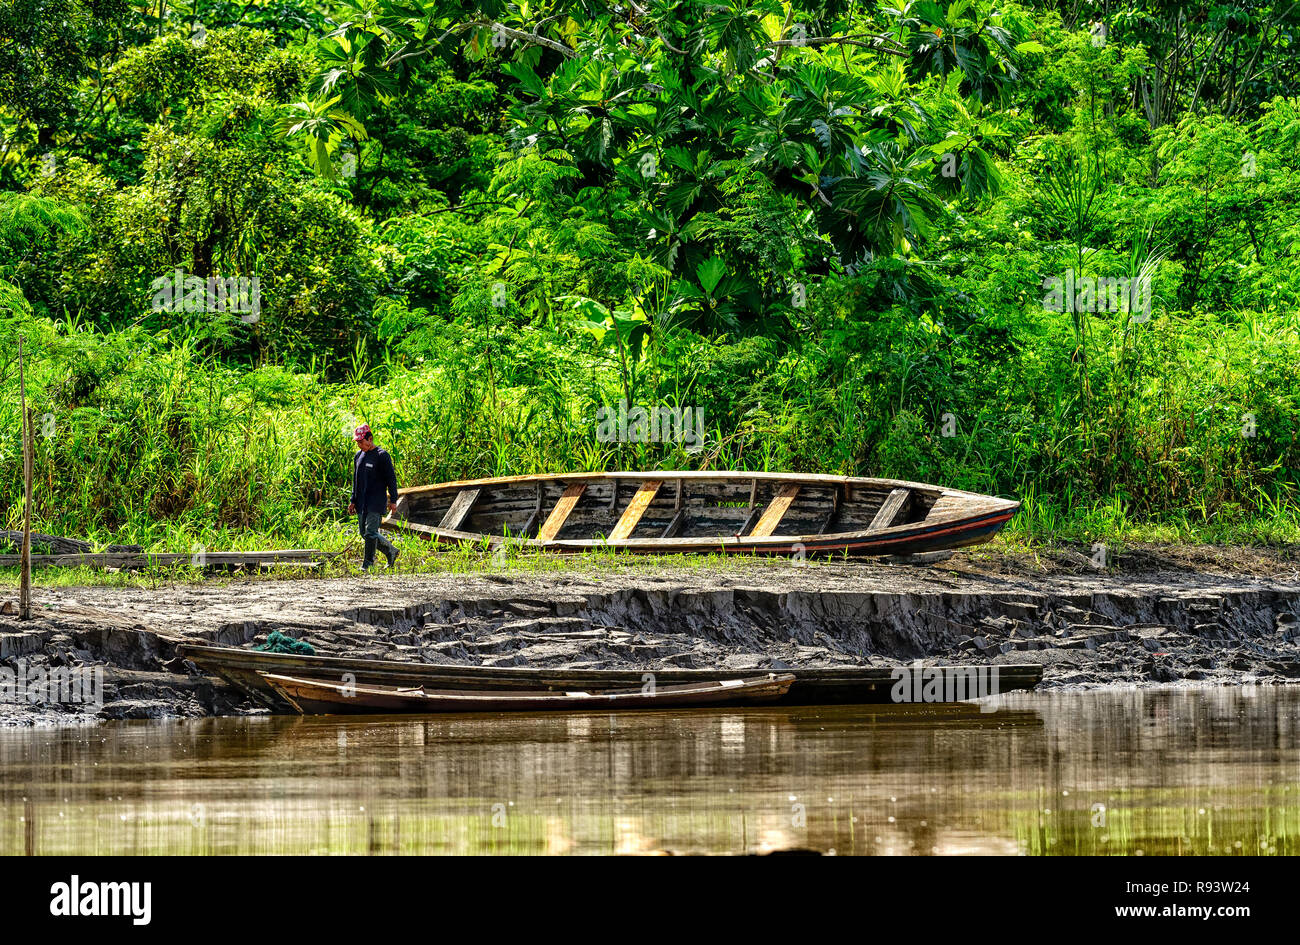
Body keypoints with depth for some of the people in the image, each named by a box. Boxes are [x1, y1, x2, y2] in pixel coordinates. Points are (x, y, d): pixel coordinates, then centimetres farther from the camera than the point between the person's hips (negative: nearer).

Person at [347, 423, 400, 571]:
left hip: (376, 501, -7)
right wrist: (353, 501, 17)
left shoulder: (382, 455, -8)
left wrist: (393, 500, -10)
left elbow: (391, 478, -7)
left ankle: (368, 564, -8)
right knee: (365, 533, 8)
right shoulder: (358, 456, 13)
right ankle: (391, 551, 24)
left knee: (371, 532, -13)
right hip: (362, 502, 7)